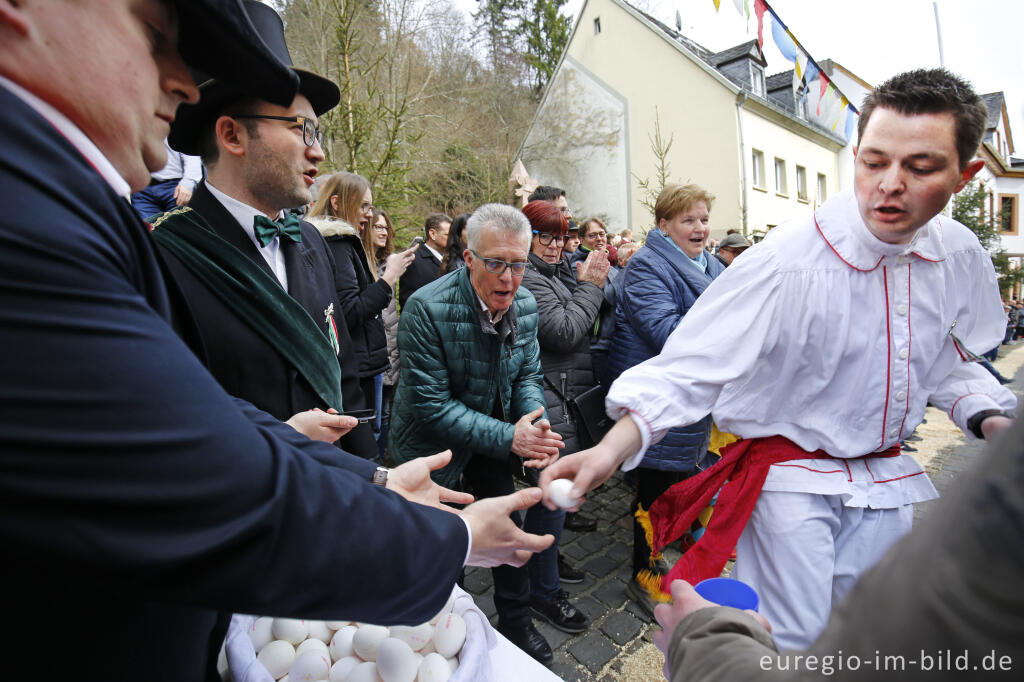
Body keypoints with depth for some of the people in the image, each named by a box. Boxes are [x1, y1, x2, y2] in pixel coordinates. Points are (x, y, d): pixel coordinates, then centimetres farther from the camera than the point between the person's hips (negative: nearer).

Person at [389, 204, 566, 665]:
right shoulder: (427, 308, -29)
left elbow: (528, 376, 0)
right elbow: (431, 405, -28)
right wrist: (509, 437, -31)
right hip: (433, 442, -4)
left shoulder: (526, 305, -10)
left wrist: (536, 424, -21)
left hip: (494, 430, 5)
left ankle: (516, 622, 41)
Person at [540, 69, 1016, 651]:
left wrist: (991, 419, -5)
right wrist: (613, 447, -42)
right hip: (791, 479, -6)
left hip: (886, 477, 7)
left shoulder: (961, 254, -5)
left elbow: (944, 363, 13)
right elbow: (688, 368, -29)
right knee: (791, 647, 2)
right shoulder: (786, 263, -26)